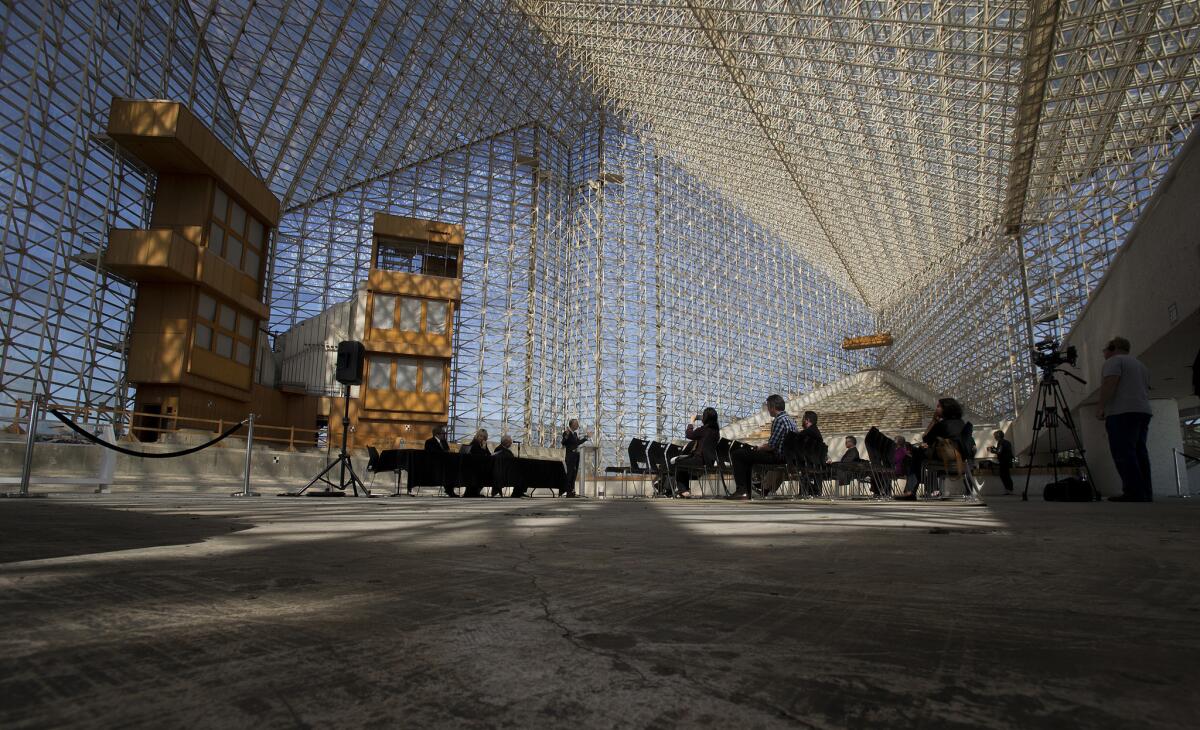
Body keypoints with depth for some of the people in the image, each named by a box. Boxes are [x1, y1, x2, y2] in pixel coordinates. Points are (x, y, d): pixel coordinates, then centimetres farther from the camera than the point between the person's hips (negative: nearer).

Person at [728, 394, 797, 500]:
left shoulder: (779, 420, -19)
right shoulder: (789, 419, 13)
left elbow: (771, 446, -21)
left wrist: (758, 448, -3)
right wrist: (760, 447, 14)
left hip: (778, 457, -11)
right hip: (784, 455, 11)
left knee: (737, 455, -8)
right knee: (746, 455, 27)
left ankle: (742, 491, -7)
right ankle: (747, 491, 24)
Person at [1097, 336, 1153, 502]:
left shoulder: (1114, 361, -2)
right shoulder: (1141, 365, 25)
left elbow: (1109, 384, -15)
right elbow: (1146, 390, 25)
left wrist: (1101, 408, -14)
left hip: (1122, 412, -9)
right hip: (1144, 411, 9)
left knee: (1124, 453, -12)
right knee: (1139, 452, 7)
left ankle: (1135, 494, -19)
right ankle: (1146, 494, 4)